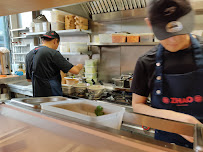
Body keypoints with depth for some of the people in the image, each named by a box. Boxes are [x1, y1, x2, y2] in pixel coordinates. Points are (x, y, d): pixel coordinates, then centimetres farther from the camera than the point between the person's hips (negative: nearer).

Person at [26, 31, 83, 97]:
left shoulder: (29, 55, 9)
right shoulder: (53, 53, -13)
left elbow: (29, 79, 20)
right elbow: (75, 71, -14)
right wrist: (79, 66, 9)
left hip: (37, 95, 7)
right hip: (53, 94, -7)